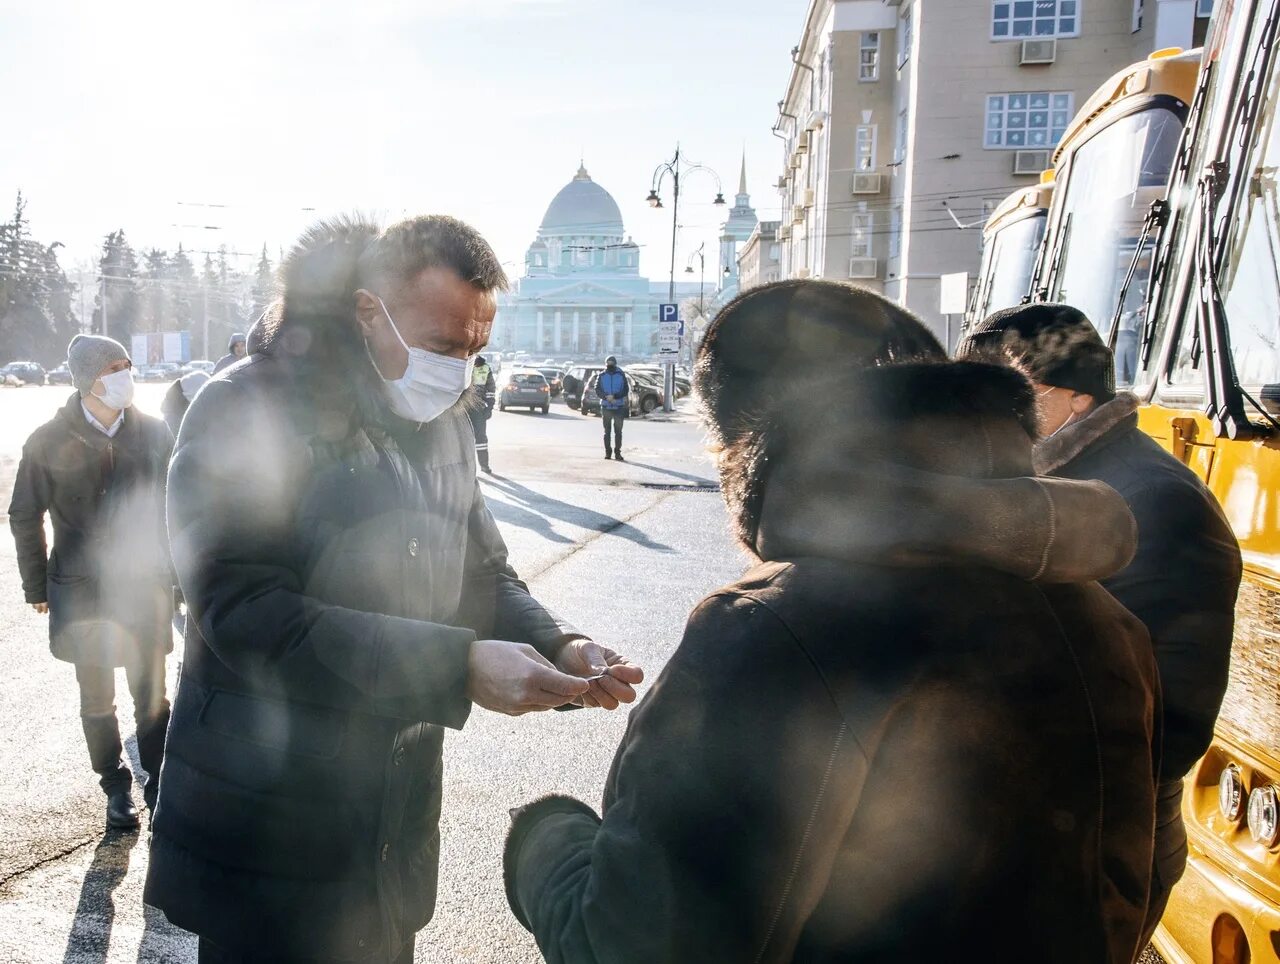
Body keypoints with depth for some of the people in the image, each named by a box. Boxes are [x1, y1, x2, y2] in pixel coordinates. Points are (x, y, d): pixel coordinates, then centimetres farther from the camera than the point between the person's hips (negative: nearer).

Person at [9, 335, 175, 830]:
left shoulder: (153, 433, -3)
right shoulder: (50, 441, -5)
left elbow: (172, 506, 3)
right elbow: (25, 517, 5)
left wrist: (175, 574, 2)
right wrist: (38, 585, 6)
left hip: (145, 585, 0)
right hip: (81, 590, 0)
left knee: (151, 695, 7)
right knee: (97, 699, 11)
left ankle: (159, 784, 24)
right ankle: (117, 789, 28)